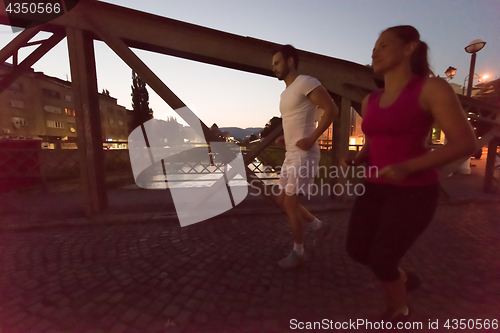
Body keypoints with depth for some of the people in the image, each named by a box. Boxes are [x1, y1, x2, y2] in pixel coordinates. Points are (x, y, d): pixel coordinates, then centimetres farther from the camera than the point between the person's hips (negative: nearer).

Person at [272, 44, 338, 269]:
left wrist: (312, 139, -21)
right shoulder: (285, 93, 20)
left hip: (304, 155, -10)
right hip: (291, 154, 10)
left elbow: (331, 110, -15)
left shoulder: (306, 82, -8)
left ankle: (298, 252, 17)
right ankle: (319, 226, 31)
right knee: (283, 201, 13)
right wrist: (284, 139, 10)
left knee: (290, 203, -4)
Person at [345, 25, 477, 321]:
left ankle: (400, 310, 35)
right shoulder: (371, 101, 10)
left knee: (380, 260, 0)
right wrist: (353, 162, -4)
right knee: (357, 251, 8)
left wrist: (408, 167, -24)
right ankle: (404, 277, 41)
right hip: (376, 188, 7)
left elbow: (466, 144, -12)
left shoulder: (432, 88, -9)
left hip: (413, 191, -6)